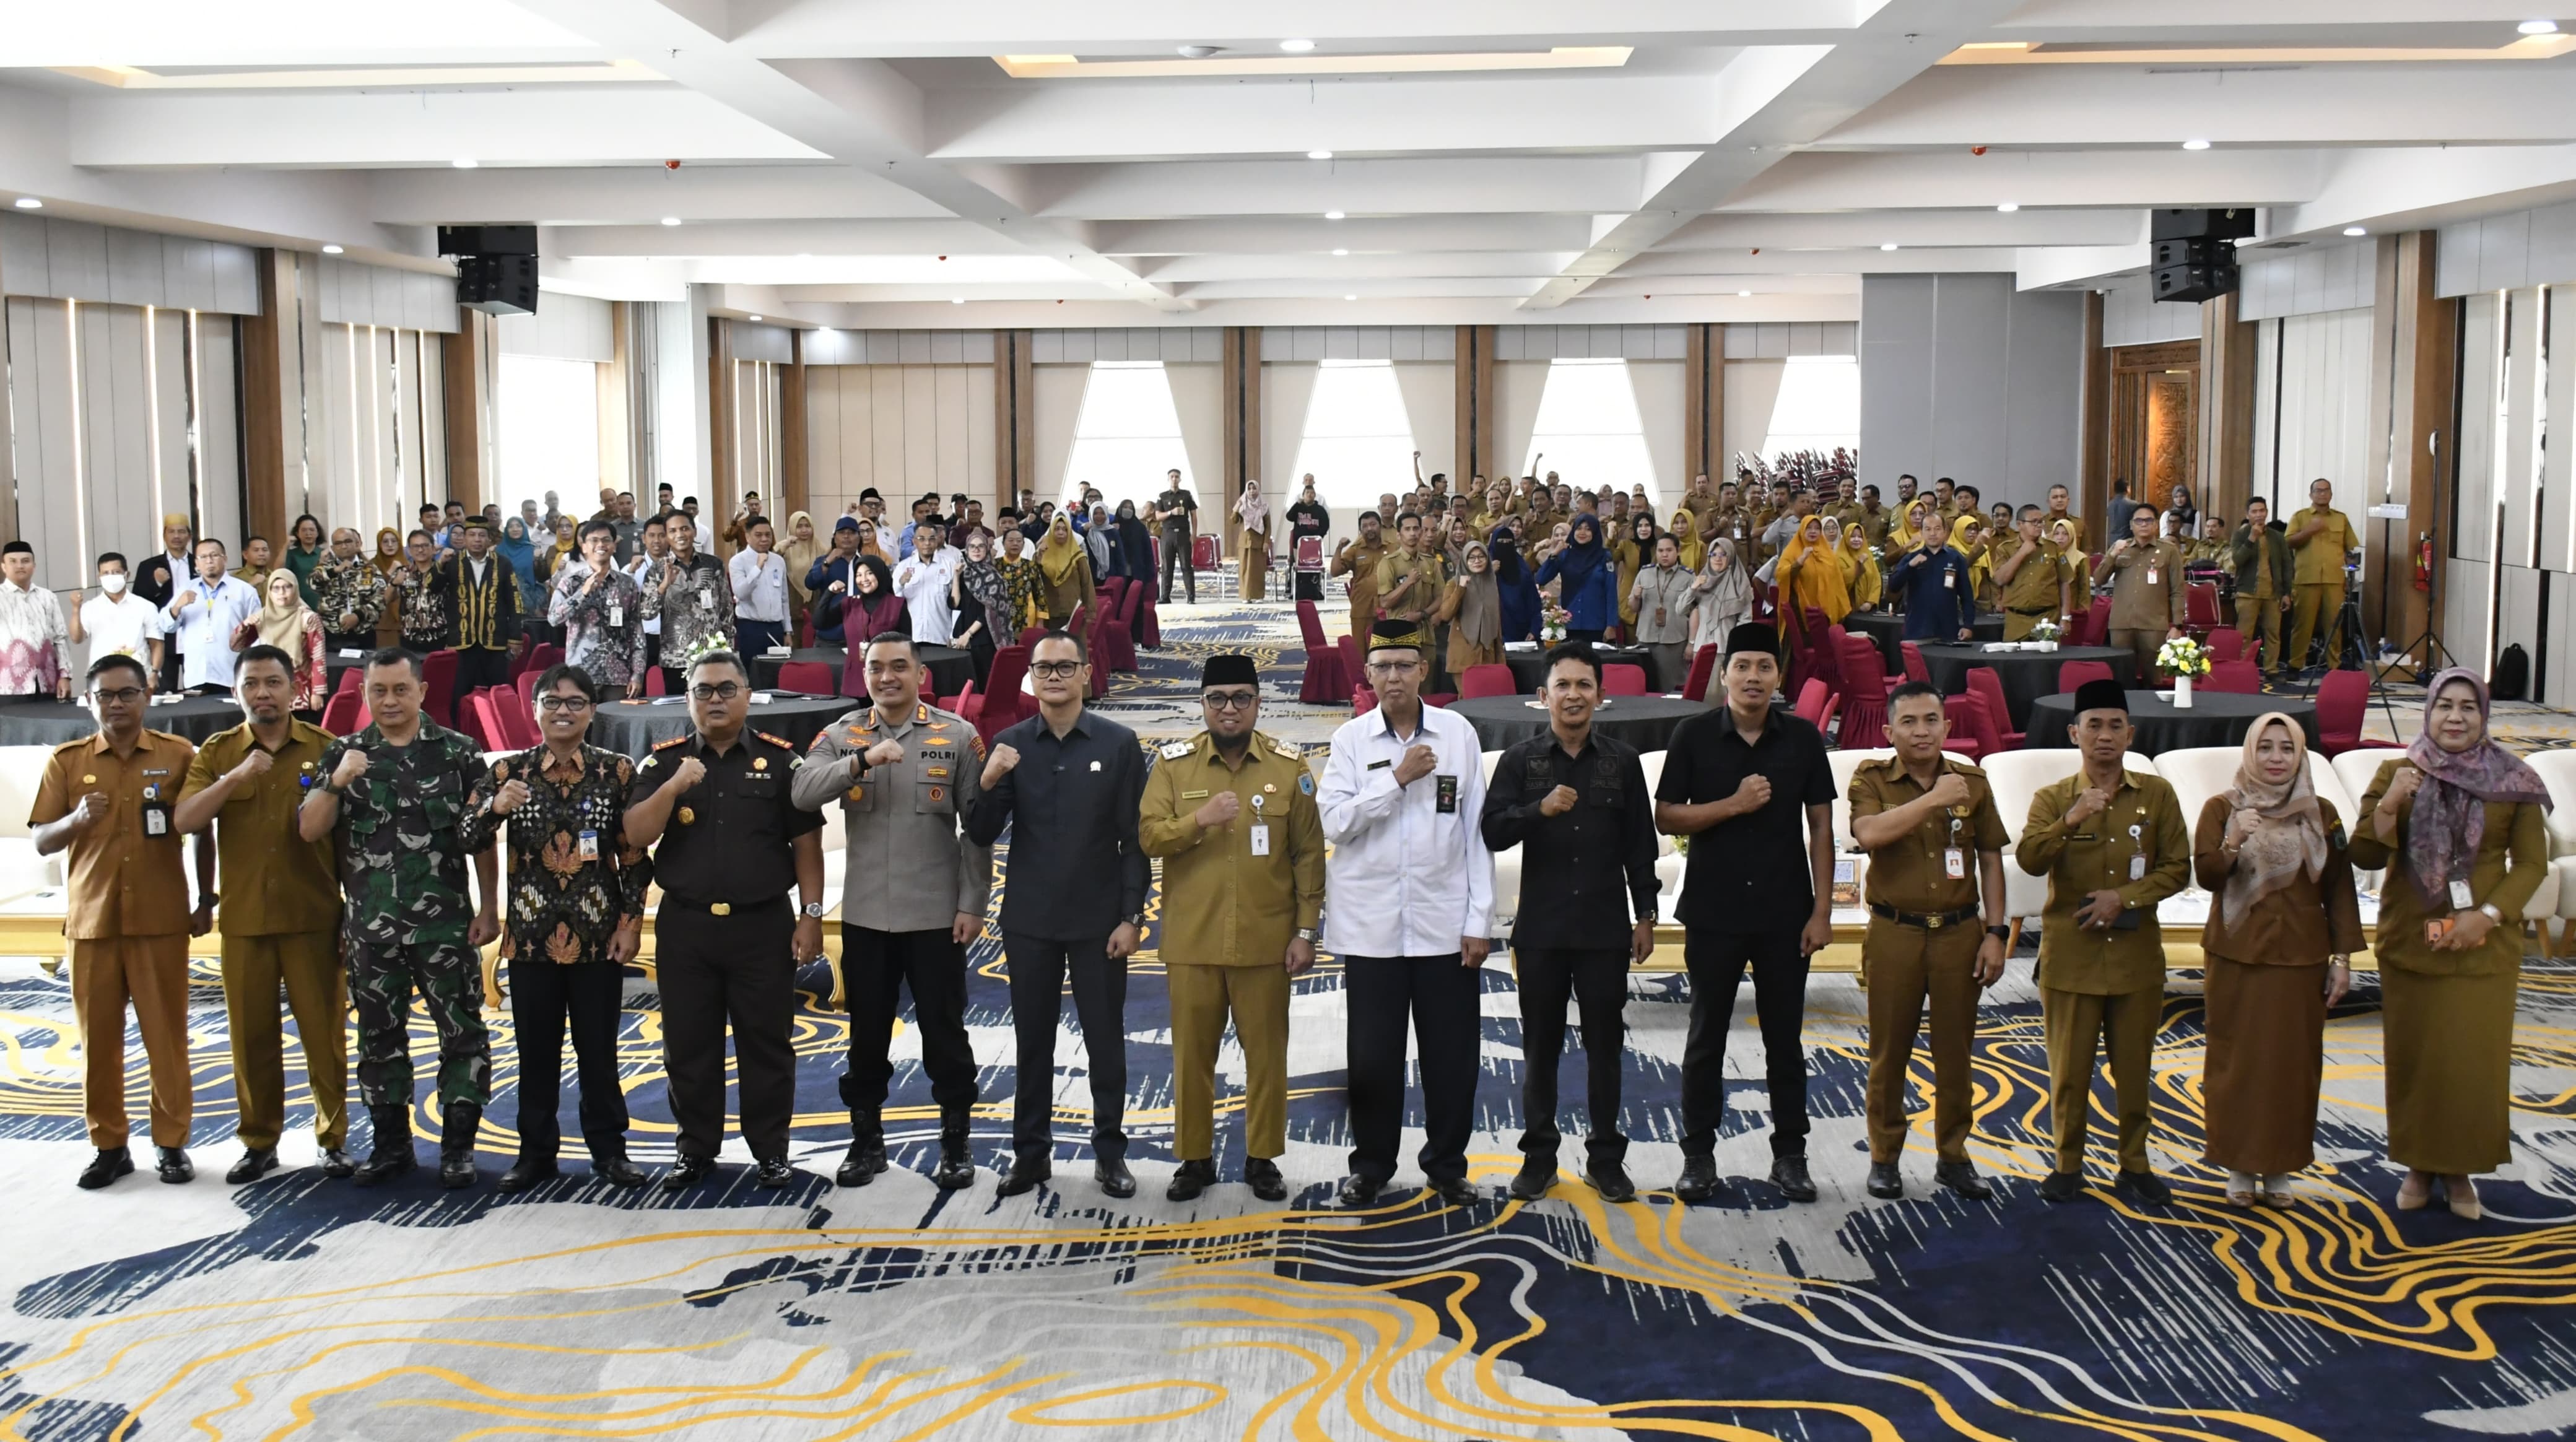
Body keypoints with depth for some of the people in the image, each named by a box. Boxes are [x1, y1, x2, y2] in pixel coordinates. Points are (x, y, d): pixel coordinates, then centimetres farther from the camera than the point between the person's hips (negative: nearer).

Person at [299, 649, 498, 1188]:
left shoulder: (457, 752, 0)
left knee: (462, 1032, 0)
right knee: (379, 1036, 11)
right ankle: (391, 1144, 23)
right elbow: (309, 830, 0)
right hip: (370, 925, 2)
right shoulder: (343, 754, 7)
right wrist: (336, 782, -17)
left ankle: (457, 1145, 10)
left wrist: (488, 909, -3)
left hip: (446, 922, -2)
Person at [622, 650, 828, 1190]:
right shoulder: (664, 762, 4)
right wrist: (673, 788, -20)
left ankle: (771, 1150, 15)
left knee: (767, 1043, 5)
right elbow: (636, 836, -5)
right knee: (689, 1045, 9)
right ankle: (695, 1150, 22)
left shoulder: (780, 760, 1)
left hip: (763, 925, -1)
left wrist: (811, 915, -3)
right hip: (685, 926, 2)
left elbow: (806, 844, 2)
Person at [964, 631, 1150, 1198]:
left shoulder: (1118, 744, -4)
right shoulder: (1010, 745, 1)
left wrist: (1131, 917, -8)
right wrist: (990, 783, -18)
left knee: (1106, 1040, 7)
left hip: (1099, 922, -2)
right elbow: (982, 835, 0)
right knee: (1033, 1041, 11)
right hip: (1030, 920, 2)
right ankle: (1031, 1151, 21)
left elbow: (1133, 839, -3)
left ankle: (1110, 1152, 18)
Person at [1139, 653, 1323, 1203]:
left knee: (1266, 1053, 7)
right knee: (1192, 1054, 8)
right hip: (1192, 942, 1)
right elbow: (1148, 836, -4)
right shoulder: (1173, 764, 2)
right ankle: (1194, 1157, 21)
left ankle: (1263, 1158, 20)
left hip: (1265, 942, 0)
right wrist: (1200, 819, -21)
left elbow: (1308, 856, 1)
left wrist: (1306, 931, -3)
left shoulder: (1289, 767, 0)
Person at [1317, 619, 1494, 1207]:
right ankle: (1370, 1164, 22)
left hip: (1445, 924, 0)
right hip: (1371, 926, 0)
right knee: (1372, 1054, 6)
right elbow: (1334, 821, -7)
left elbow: (1476, 830, 2)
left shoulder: (1458, 734, 1)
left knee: (1452, 1052, 6)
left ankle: (1447, 1163, 22)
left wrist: (1479, 920, -1)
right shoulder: (1351, 739, 2)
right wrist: (1398, 779, -14)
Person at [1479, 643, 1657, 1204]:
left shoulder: (1622, 761, 3)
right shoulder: (1520, 759, 1)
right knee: (1540, 1046, 8)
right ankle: (1539, 1156, 18)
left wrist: (1645, 915, 4)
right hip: (1540, 930, 0)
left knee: (1604, 1046, 7)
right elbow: (1491, 832, -8)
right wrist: (1540, 809, -25)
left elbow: (1639, 844, 6)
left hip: (1605, 928, 0)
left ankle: (1606, 1157, 17)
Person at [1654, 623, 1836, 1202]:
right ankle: (1698, 1156, 16)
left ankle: (1790, 1156, 19)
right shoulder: (1694, 736, -3)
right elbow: (1666, 817, -5)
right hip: (1714, 913, -1)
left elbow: (1820, 827, 2)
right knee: (1706, 1038, 7)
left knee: (1785, 1040, 9)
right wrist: (1734, 805, -18)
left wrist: (1822, 910, -3)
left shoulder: (1802, 739, 1)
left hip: (1786, 915, 1)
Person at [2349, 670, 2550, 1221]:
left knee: (2477, 1060, 2)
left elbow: (2532, 862, 0)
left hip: (2484, 946, 0)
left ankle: (2461, 1168, 16)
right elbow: (2365, 856, -4)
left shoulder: (2512, 781, 0)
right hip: (2411, 943, 1)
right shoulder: (2396, 773, 1)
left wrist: (2488, 915, -13)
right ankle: (2420, 1165, 19)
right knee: (2415, 1057, 6)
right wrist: (2388, 804, -21)